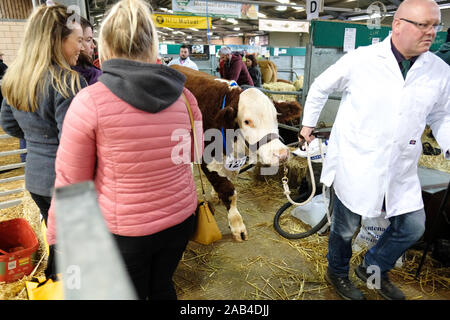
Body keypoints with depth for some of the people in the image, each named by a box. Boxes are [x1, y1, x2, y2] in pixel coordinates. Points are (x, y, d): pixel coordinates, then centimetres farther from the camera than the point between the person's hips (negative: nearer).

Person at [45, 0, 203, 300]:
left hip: (124, 230, -3)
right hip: (180, 219, 4)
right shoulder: (183, 95, -7)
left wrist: (56, 239, 4)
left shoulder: (89, 101, -18)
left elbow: (70, 184, -11)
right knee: (162, 286, 27)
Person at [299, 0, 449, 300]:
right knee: (346, 227, 12)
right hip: (355, 164, -4)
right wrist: (308, 122, 9)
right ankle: (337, 273, 41)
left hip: (401, 169, 5)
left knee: (413, 227, 13)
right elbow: (320, 87, 3)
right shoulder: (360, 59, -11)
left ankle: (372, 268, 39)